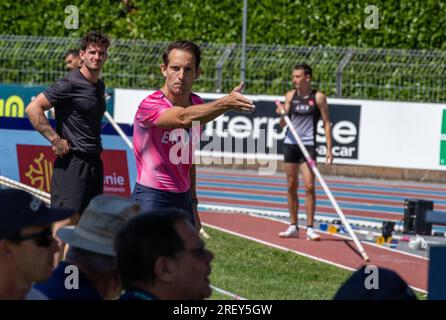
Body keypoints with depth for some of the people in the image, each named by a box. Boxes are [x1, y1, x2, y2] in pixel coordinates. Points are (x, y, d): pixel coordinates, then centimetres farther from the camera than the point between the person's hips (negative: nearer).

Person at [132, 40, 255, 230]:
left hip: (183, 200, 7)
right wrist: (225, 103, -52)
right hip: (151, 200, -7)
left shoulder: (197, 105, 8)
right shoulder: (150, 106, -16)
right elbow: (184, 118, -37)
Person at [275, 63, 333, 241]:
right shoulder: (290, 96, 6)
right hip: (290, 144, 4)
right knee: (291, 186, 7)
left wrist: (329, 149, -6)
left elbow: (326, 123, 0)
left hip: (308, 145, -4)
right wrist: (282, 114, -16)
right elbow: (283, 124, 7)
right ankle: (293, 226, 15)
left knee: (309, 186, -10)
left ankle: (310, 228, -6)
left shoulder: (318, 97, -3)